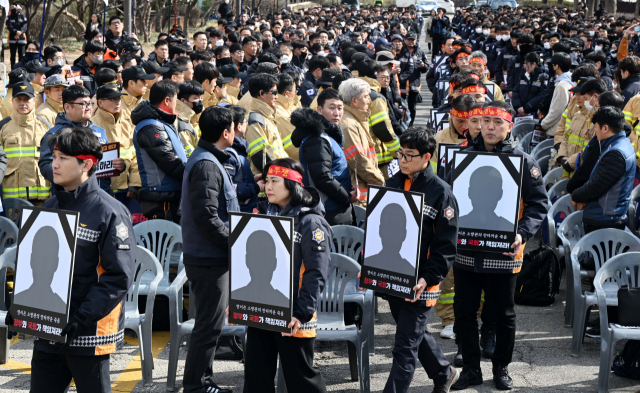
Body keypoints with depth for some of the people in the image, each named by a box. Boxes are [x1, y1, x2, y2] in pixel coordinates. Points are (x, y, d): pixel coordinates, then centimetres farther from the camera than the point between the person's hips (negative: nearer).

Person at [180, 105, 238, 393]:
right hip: (210, 258, -11)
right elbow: (207, 216, -25)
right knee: (210, 324, -3)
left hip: (208, 257, 11)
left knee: (210, 322, 17)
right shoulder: (207, 165, -19)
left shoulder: (205, 159, 14)